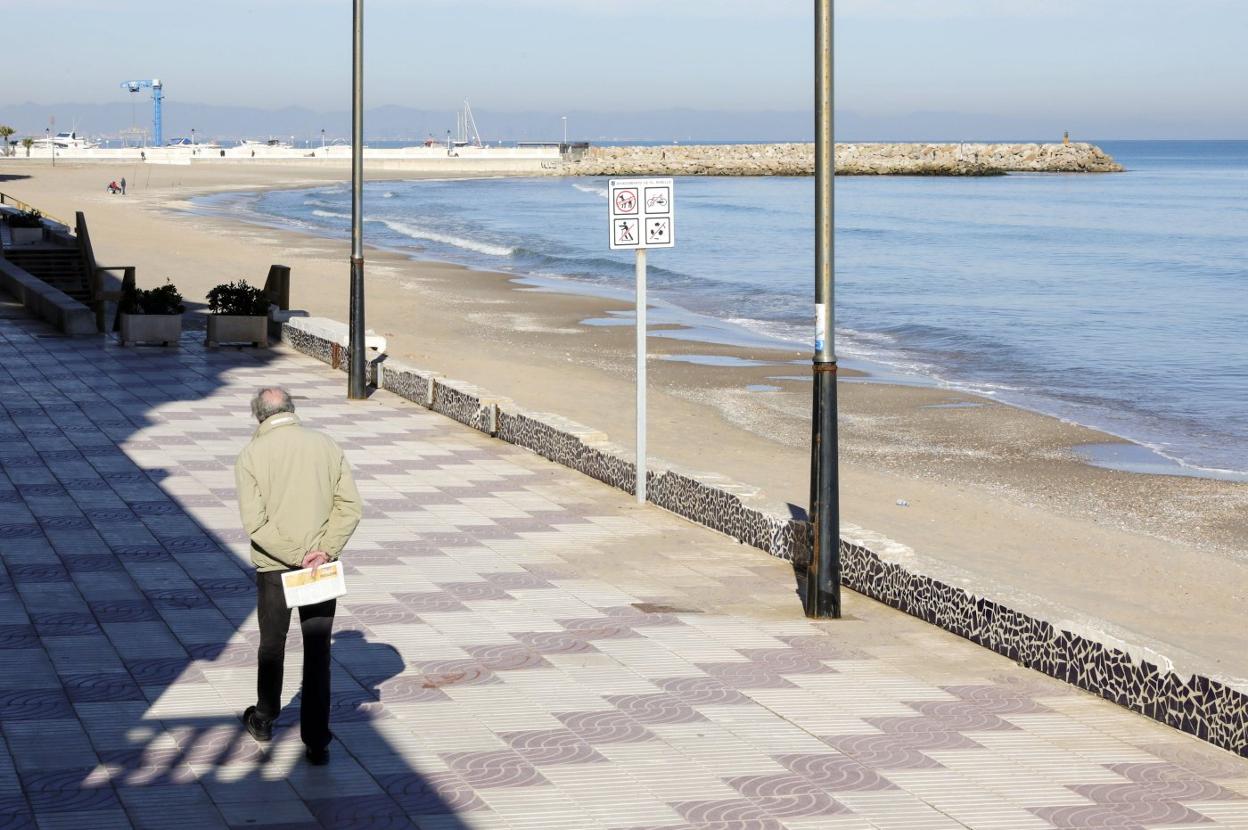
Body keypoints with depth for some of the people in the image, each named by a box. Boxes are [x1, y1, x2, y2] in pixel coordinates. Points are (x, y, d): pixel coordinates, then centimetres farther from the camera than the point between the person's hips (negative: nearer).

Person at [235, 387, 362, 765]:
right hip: (322, 569, 1)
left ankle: (264, 719, 38)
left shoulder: (252, 454, -9)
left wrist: (296, 555, -14)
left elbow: (255, 522, -16)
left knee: (272, 645, 18)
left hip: (274, 566, -1)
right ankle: (317, 741, 5)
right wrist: (324, 550, -10)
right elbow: (350, 506, -6)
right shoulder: (325, 444, -1)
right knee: (317, 651, 6)